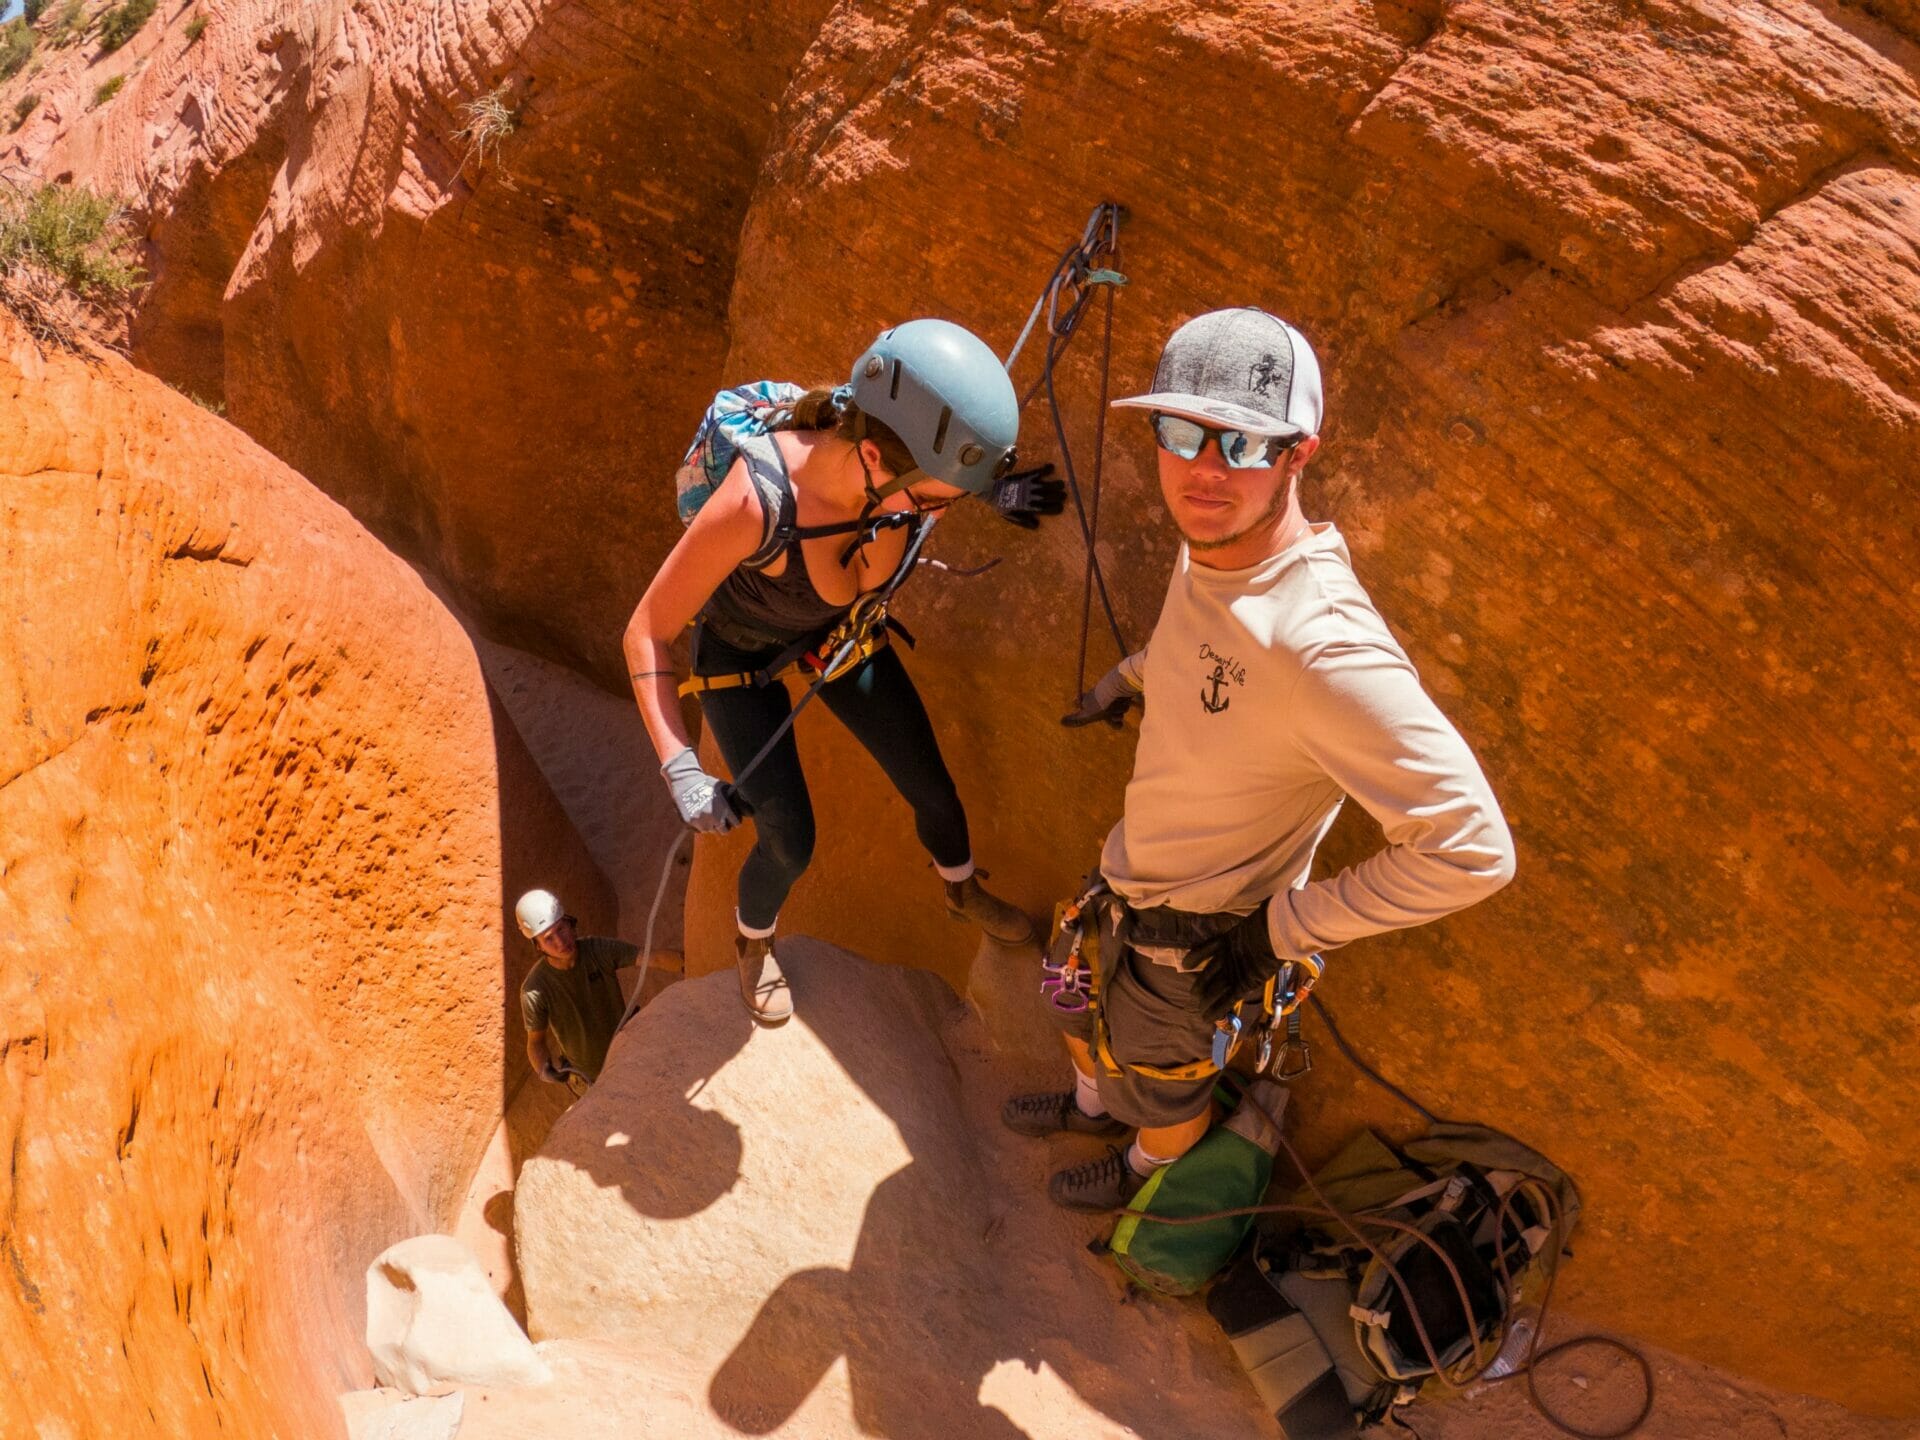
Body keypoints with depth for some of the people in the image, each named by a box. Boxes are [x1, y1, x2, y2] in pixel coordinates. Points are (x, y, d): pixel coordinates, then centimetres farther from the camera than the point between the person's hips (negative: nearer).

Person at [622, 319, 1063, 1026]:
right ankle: (752, 942, 36)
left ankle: (964, 892, 47)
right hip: (740, 652, -4)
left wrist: (990, 489, -20)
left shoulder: (899, 463, -31)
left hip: (837, 632, 4)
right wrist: (681, 772, -40)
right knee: (790, 841, 0)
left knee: (931, 784, 13)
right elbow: (646, 635, -33)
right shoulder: (756, 502, -45)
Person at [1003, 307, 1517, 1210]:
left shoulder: (1324, 647, -41)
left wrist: (1285, 930, -27)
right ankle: (1090, 1108, 66)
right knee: (1079, 1002, 33)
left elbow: (1470, 848, -37)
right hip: (1131, 872, 7)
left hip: (1198, 933, -7)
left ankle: (1146, 1173, 58)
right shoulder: (1210, 548, -13)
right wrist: (1132, 676, 12)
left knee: (1157, 1082, 23)